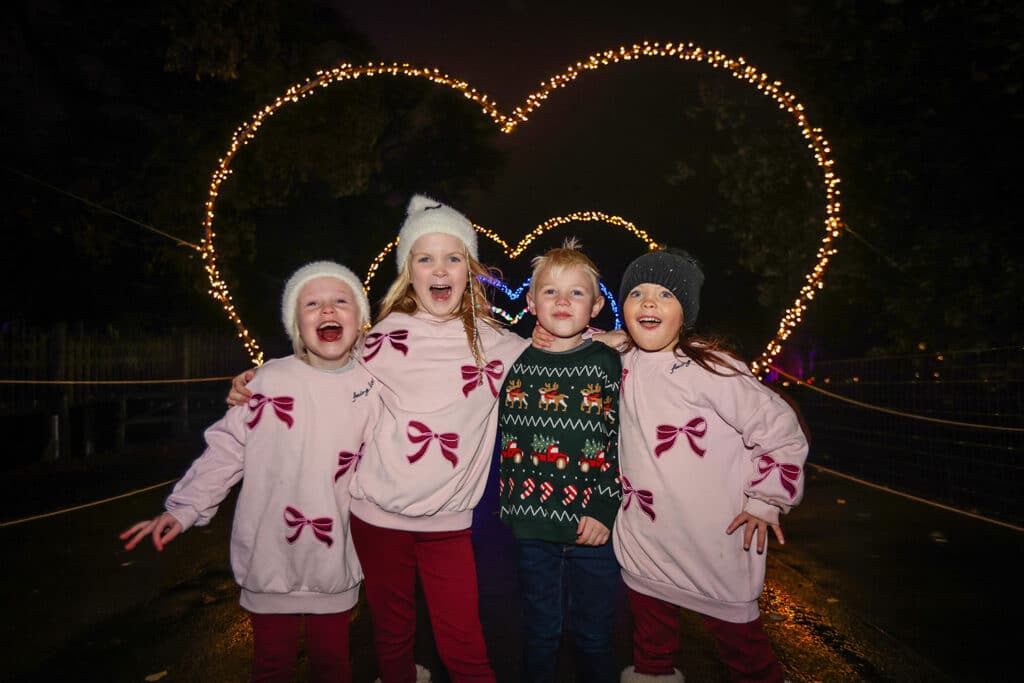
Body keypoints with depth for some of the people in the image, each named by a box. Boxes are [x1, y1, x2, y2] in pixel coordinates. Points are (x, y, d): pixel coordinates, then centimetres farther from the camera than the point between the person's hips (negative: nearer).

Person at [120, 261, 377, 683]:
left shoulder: (371, 387, -2)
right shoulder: (270, 378, -8)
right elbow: (226, 449, -4)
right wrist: (184, 509, -9)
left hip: (335, 563, 1)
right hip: (269, 558, -1)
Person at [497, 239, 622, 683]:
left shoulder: (607, 363, -3)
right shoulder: (514, 363, 1)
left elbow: (621, 441, -4)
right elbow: (504, 439, 7)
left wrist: (605, 509, -10)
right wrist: (509, 506, 3)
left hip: (593, 526, -1)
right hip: (532, 527, 1)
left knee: (593, 635, 14)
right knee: (539, 632, 17)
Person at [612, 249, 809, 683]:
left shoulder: (713, 369, -18)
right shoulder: (624, 364, 0)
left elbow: (780, 431, -12)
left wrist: (765, 500, -9)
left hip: (715, 546, -5)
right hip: (644, 545, 5)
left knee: (738, 639, 16)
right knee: (651, 647, 23)